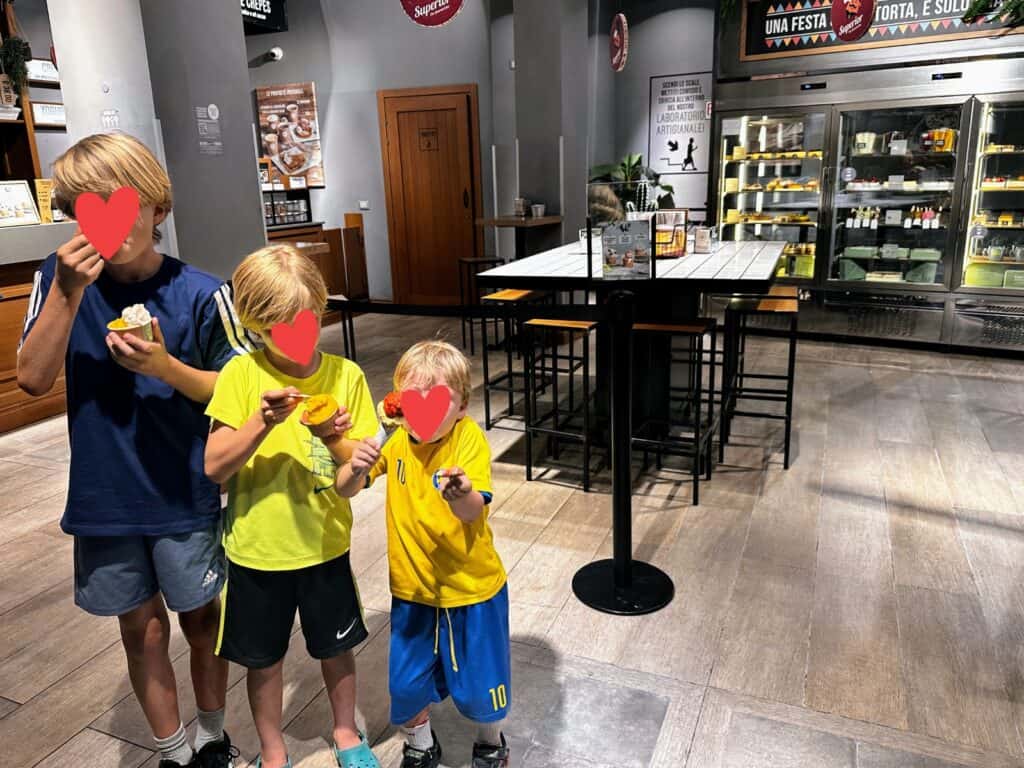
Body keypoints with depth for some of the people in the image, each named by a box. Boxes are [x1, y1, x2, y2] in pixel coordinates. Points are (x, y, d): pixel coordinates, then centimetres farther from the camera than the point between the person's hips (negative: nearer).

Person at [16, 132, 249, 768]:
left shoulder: (199, 293, -13)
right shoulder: (60, 279, -5)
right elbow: (34, 379, -13)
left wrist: (166, 368, -25)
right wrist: (68, 292, -24)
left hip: (187, 497, -2)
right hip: (104, 498, 2)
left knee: (201, 619, 15)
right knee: (142, 629, 16)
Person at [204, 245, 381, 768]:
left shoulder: (345, 375, -9)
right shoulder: (241, 376, -12)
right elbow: (215, 468, -15)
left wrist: (334, 440, -28)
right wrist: (262, 422, -30)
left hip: (325, 544, 1)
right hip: (256, 548, 0)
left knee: (335, 648, 19)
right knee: (264, 660, 18)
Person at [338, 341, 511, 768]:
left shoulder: (468, 437, -20)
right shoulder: (395, 437, -9)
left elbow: (474, 510, -33)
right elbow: (345, 490, -12)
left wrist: (461, 496, -56)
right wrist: (357, 468, -34)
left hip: (472, 589, -3)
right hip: (412, 588, 3)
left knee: (479, 685, 13)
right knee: (406, 684, 14)